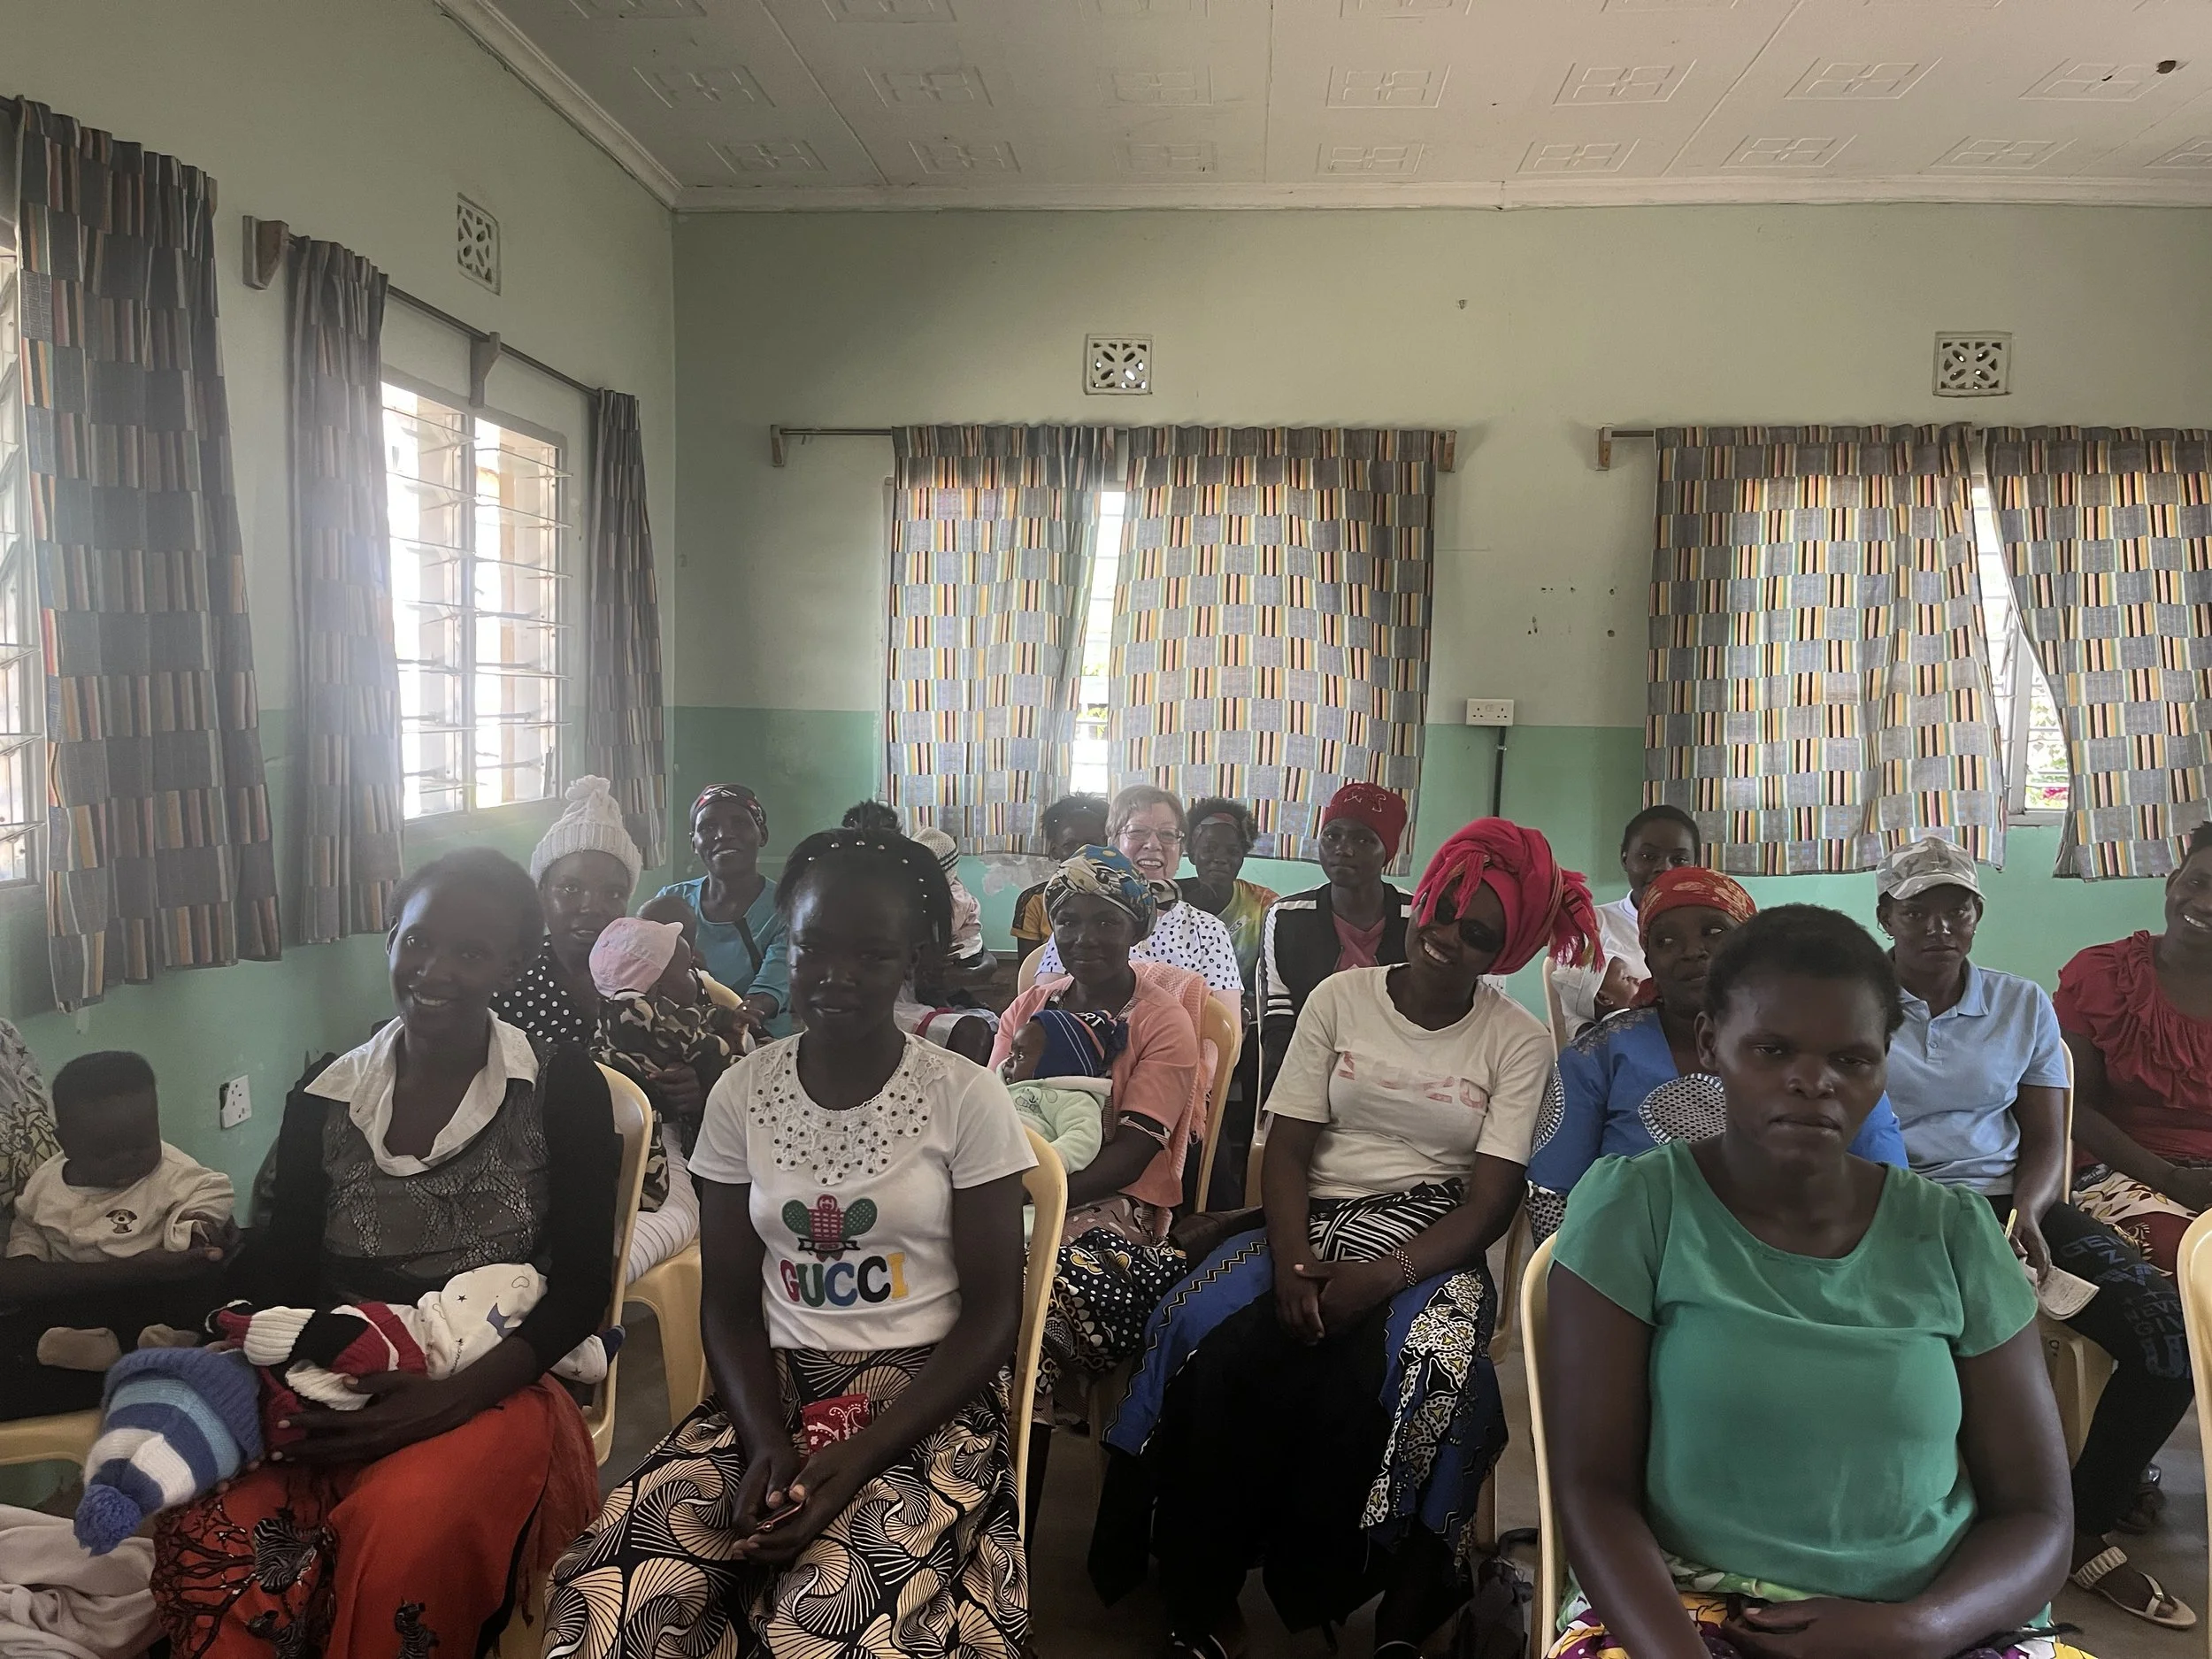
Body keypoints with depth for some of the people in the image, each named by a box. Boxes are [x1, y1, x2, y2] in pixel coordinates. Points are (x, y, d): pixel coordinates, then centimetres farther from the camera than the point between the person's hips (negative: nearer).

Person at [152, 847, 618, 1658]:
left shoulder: (561, 1087, -1)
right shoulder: (325, 1096, 10)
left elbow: (581, 1287, -4)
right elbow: (278, 1270, 9)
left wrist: (449, 1399, -18)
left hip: (491, 1392, -2)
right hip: (335, 1395, 3)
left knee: (404, 1529, -34)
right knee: (206, 1529, -29)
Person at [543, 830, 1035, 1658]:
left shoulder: (967, 1098, -5)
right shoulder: (741, 1093, 3)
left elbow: (992, 1309, -5)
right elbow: (730, 1300, 6)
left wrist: (862, 1456, -16)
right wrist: (764, 1440, -13)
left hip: (926, 1393, -3)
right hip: (776, 1386, 3)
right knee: (616, 1591, -22)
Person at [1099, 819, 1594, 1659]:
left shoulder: (1520, 1039, 3)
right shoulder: (1339, 998, 6)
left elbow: (1491, 1200, -5)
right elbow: (1288, 1149, 3)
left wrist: (1378, 1278, -20)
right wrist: (1293, 1265, -16)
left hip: (1431, 1250, -2)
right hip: (1315, 1225, 2)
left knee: (1361, 1384, -33)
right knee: (1216, 1346, -27)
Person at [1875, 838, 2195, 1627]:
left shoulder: (2023, 1005, 13)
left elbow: (2045, 1140, 11)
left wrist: (2026, 1214, -10)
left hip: (2009, 1199, 5)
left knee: (2172, 1330, -17)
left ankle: (2082, 1525, 4)